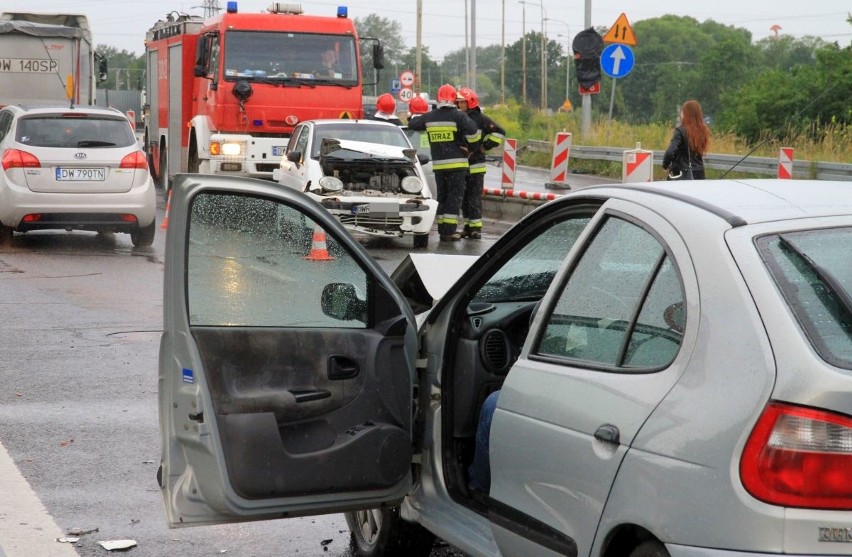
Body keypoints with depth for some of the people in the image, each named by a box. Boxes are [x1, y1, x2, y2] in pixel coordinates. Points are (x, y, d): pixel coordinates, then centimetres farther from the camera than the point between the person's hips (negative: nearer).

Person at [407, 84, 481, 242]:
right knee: (455, 196, -2)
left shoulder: (429, 117, 6)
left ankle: (442, 229, 14)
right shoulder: (458, 116, -9)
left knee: (442, 196, 14)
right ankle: (449, 230, -8)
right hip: (456, 163, -5)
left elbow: (412, 124, 20)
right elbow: (473, 131, -21)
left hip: (438, 164, 5)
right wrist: (472, 147, -5)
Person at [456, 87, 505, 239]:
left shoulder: (480, 119, -5)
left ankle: (476, 227, -4)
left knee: (474, 197, -6)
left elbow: (499, 132, -6)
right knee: (464, 198, 9)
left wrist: (484, 147, -7)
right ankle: (468, 226, 16)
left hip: (475, 165, -6)